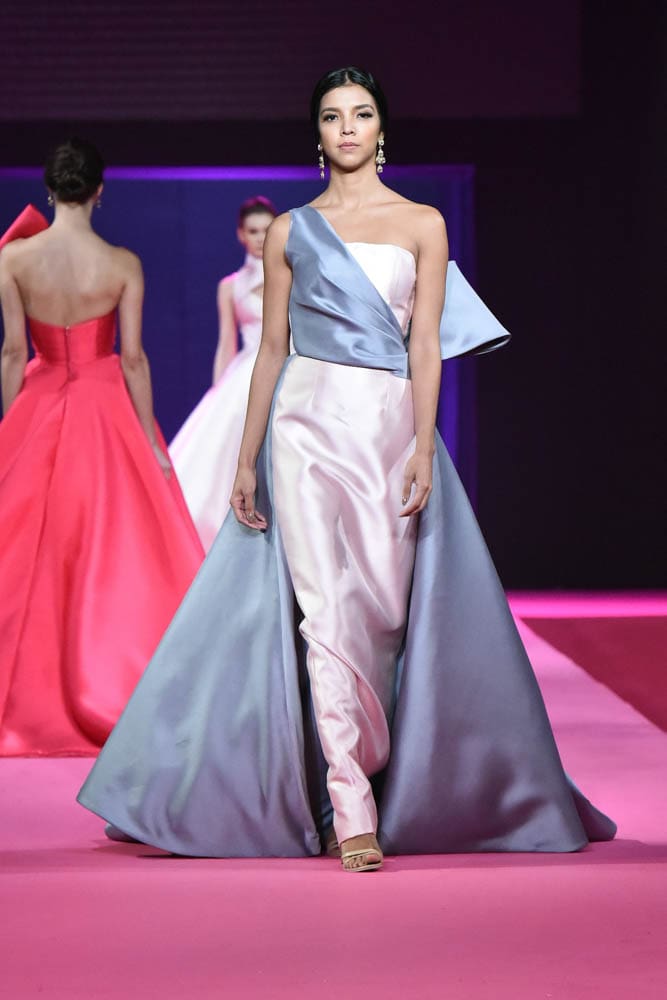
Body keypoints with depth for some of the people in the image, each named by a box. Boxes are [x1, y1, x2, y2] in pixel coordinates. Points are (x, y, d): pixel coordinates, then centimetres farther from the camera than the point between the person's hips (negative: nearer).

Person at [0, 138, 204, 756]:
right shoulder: (122, 265, -10)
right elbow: (133, 357, -9)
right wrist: (151, 441, -1)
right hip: (106, 408, -1)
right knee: (114, 554, 7)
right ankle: (107, 690, 10)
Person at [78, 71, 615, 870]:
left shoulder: (422, 225, 8)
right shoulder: (289, 232, 10)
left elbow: (425, 344, 1)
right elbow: (272, 347, 11)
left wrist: (423, 448, -9)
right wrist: (247, 460, 7)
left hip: (389, 424, 1)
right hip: (309, 423, -1)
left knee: (382, 609, -1)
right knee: (327, 609, -11)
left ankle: (347, 783, 15)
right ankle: (352, 812, -13)